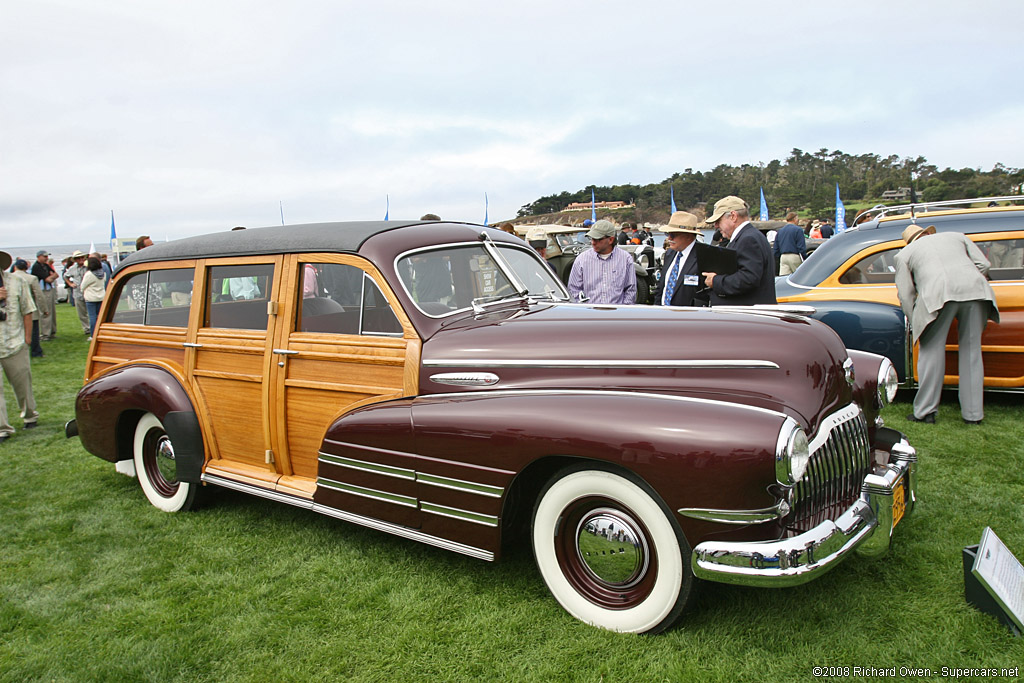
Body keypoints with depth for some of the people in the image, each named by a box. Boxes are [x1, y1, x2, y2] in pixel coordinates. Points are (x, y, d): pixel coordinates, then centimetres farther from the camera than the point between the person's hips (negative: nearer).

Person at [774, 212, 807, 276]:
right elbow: (801, 247, -9)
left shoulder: (780, 231, 15)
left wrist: (778, 257, 25)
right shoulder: (798, 230, -5)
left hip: (783, 257, 5)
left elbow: (776, 248, 17)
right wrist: (804, 258, -3)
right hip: (794, 256, -5)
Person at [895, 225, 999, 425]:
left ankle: (925, 412, 4)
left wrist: (917, 325, 23)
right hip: (975, 290, 3)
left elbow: (906, 294, 18)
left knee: (931, 352, 5)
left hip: (938, 294, -3)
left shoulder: (904, 253, 25)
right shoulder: (956, 236, 33)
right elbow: (983, 264, 20)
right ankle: (973, 414, 13)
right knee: (971, 351, 10)